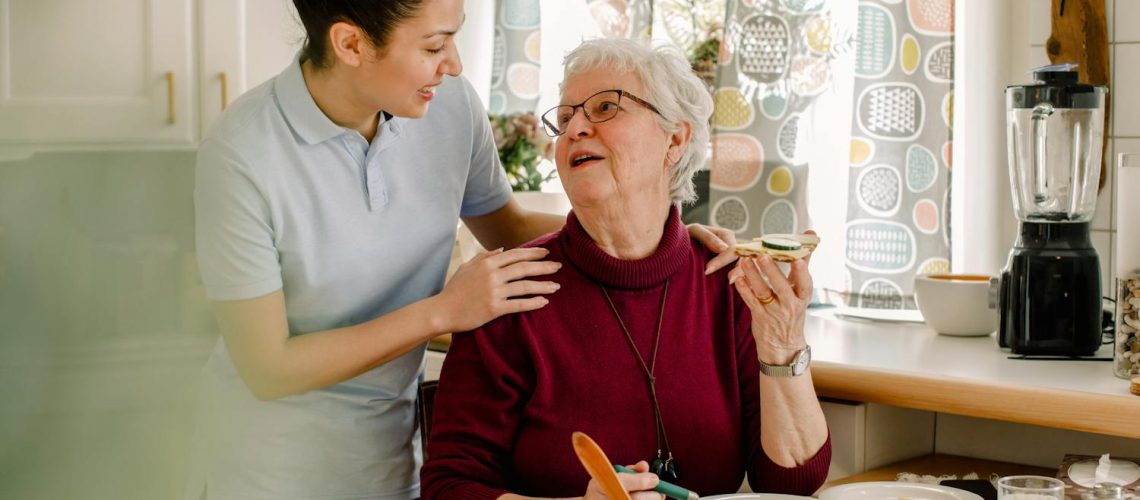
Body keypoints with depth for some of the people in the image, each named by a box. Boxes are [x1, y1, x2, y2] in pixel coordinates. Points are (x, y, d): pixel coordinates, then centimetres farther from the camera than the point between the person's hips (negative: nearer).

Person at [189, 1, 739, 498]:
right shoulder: (243, 154, -24)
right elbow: (268, 369, -20)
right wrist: (442, 311, -23)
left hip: (395, 450, 4)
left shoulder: (450, 104, -11)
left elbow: (508, 226, 8)